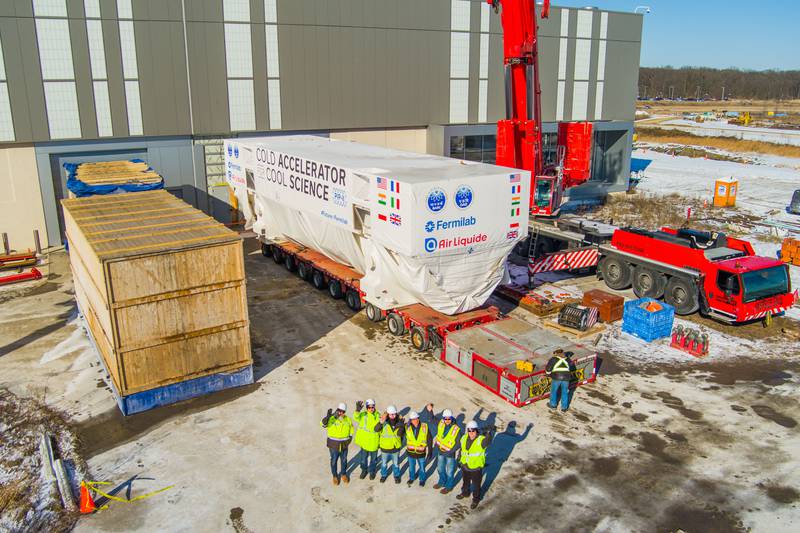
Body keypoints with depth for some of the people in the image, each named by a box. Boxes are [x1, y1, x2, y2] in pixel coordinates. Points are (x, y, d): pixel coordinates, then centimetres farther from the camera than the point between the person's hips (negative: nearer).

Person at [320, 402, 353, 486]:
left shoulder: (348, 420, -5)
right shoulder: (331, 419, -18)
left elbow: (351, 430, 9)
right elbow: (323, 423, -36)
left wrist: (349, 439, -3)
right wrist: (328, 416, -52)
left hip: (344, 445, 3)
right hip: (333, 445, -3)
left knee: (344, 460, 18)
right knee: (334, 461, 13)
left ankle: (343, 474, 40)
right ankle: (335, 476, 34)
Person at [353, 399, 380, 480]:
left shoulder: (378, 415, -9)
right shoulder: (363, 415, -12)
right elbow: (356, 417, -36)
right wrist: (358, 410, -52)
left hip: (374, 442, 0)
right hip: (364, 440, 0)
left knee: (373, 458, 17)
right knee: (363, 457, 19)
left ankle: (372, 471, 40)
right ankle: (364, 470, 43)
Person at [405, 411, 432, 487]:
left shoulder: (424, 427, -17)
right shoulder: (407, 427, -15)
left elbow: (429, 440, -8)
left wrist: (429, 451, -4)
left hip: (421, 452, -1)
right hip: (411, 452, 1)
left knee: (422, 467, 17)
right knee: (411, 467, 22)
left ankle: (422, 480, 42)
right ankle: (411, 478, 48)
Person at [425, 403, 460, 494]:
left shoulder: (456, 429, -24)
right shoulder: (441, 423, -10)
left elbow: (457, 443, -17)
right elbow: (432, 419, 6)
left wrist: (449, 452, -21)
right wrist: (430, 411, -12)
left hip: (450, 454, -5)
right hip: (440, 451, 5)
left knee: (449, 471, 13)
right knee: (440, 468, 24)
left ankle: (449, 486, 34)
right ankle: (442, 482, 47)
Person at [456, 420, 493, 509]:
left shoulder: (481, 440, -24)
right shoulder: (464, 438, -6)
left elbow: (488, 441, -48)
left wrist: (488, 433, -68)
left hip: (476, 468, -5)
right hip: (465, 466, 5)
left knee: (476, 485, 15)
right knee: (465, 481, 29)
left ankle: (476, 500, 37)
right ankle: (465, 493, 55)